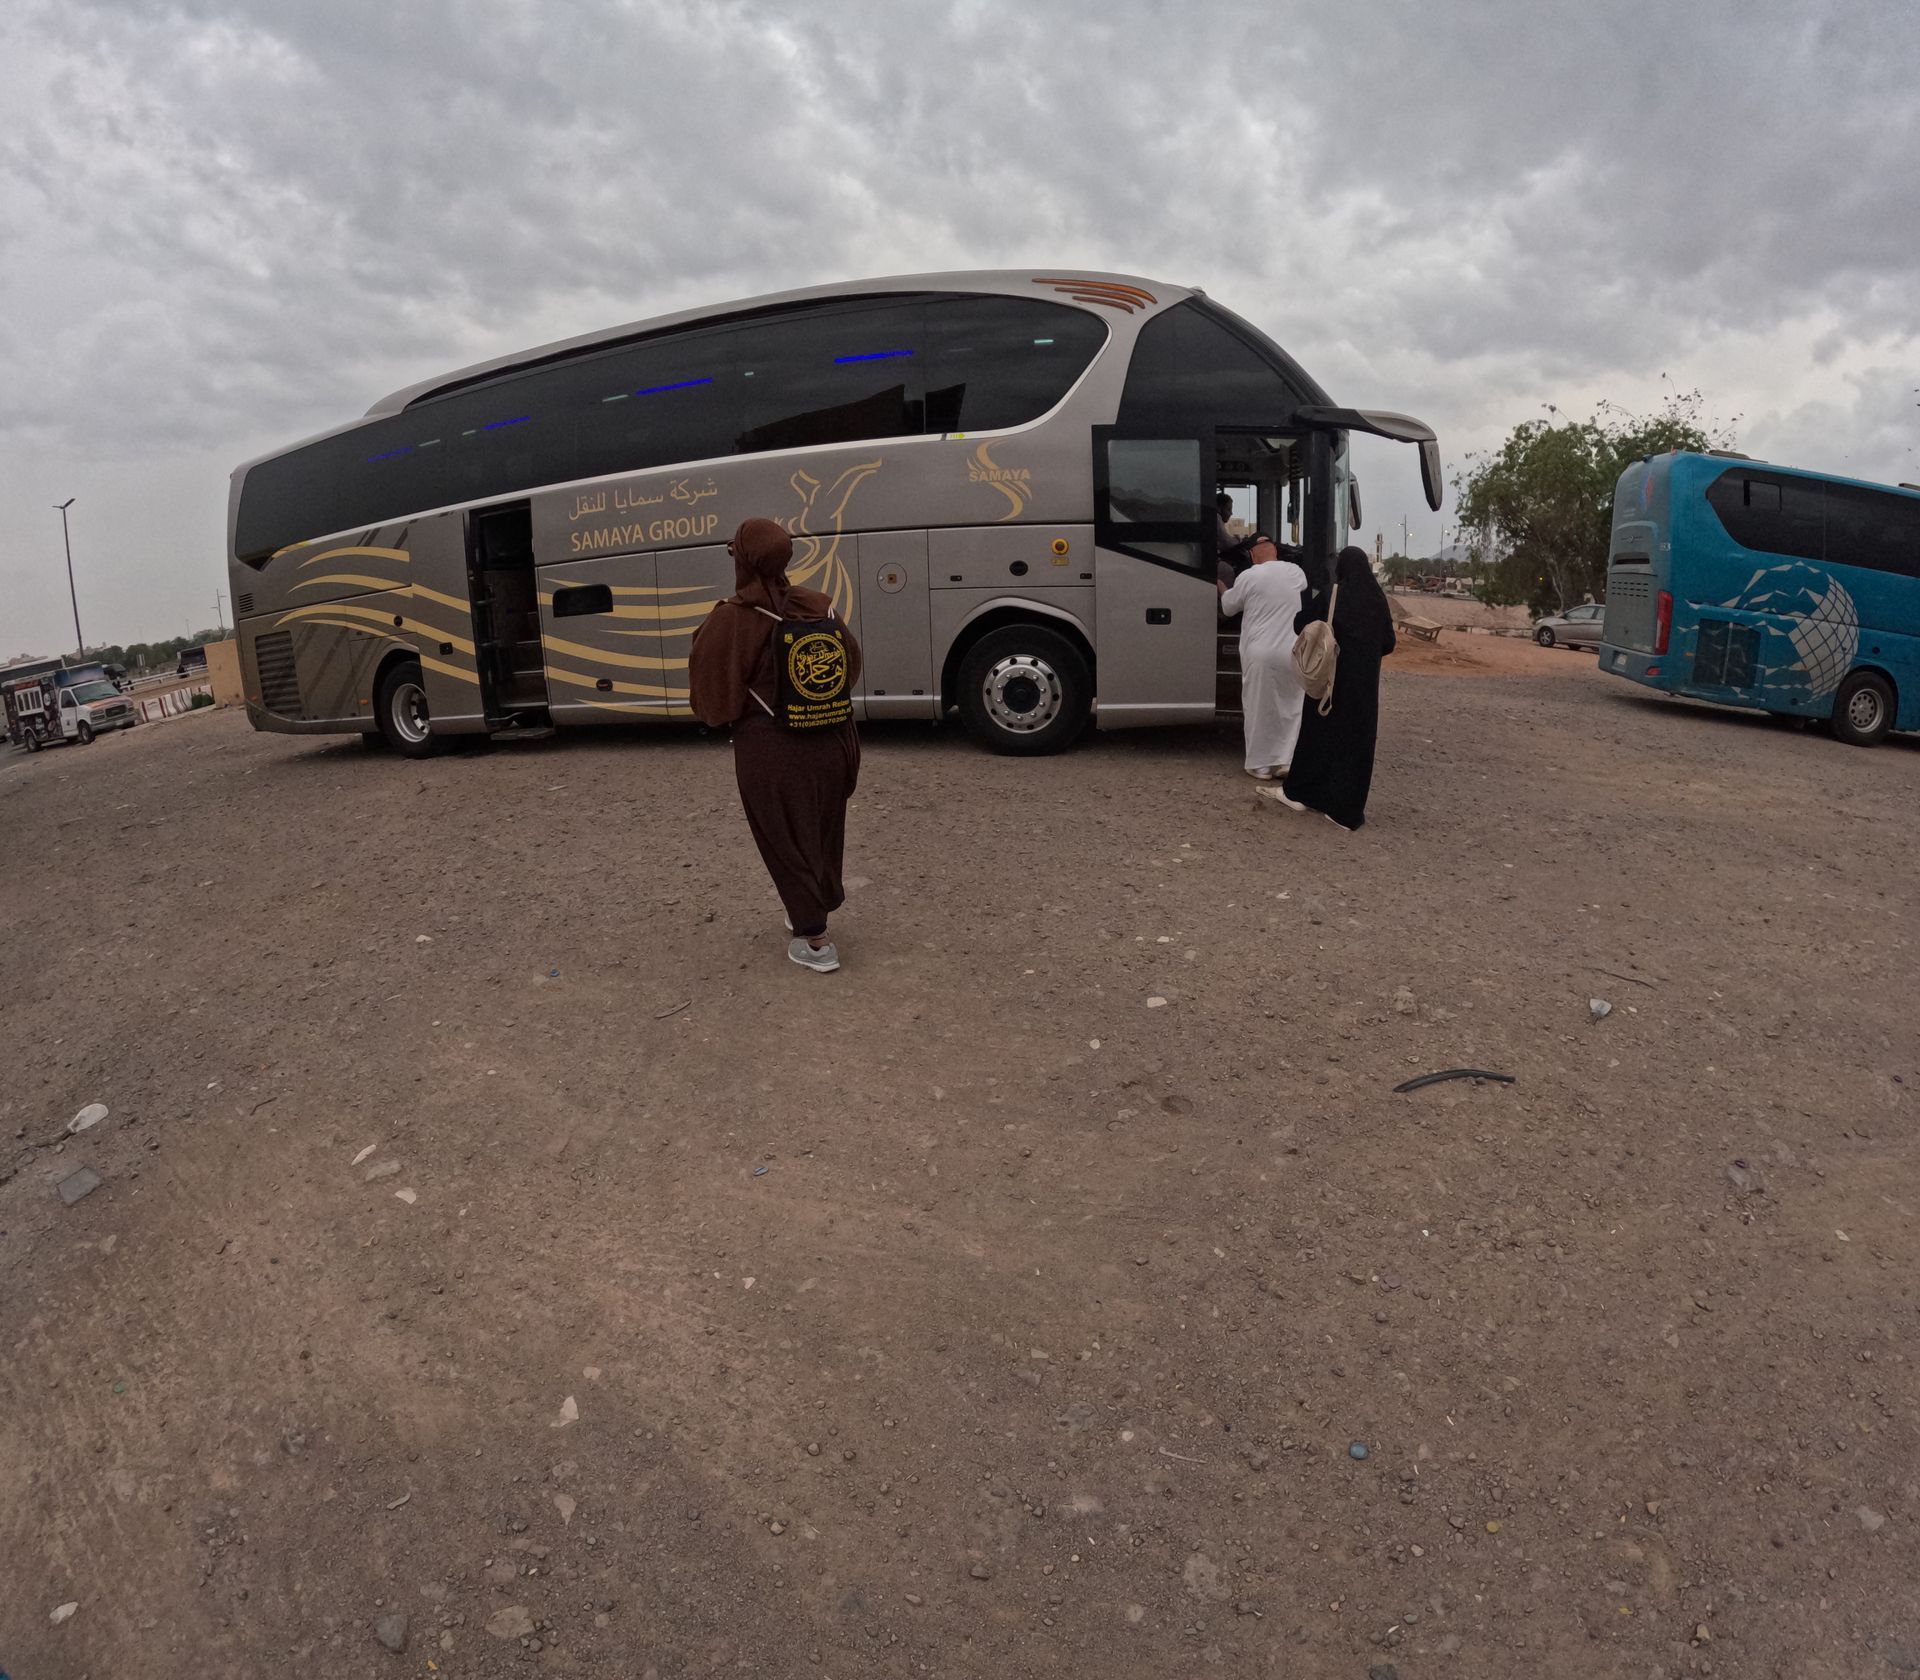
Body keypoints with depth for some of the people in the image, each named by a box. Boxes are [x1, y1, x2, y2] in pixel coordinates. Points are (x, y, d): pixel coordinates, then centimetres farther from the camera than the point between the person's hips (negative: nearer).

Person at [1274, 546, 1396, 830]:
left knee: (1321, 730, 13)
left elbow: (1300, 624, 2)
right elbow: (1388, 643, 4)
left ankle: (1300, 792, 24)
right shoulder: (1377, 600, -1)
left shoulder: (1331, 597, -9)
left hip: (1332, 676, -2)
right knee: (1357, 736, 6)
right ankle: (1348, 809, 7)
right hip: (1365, 681, 2)